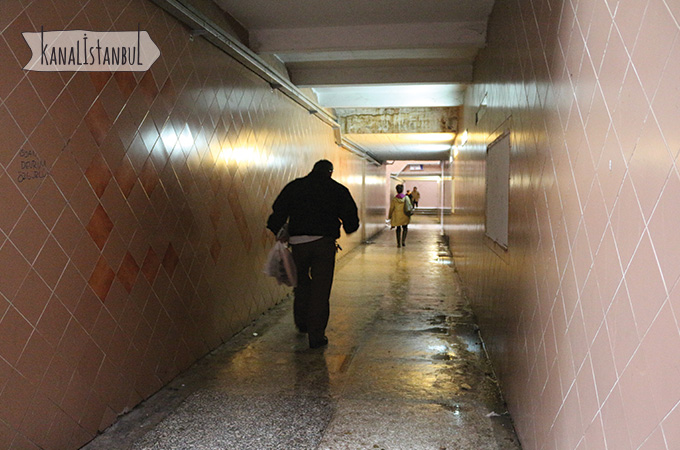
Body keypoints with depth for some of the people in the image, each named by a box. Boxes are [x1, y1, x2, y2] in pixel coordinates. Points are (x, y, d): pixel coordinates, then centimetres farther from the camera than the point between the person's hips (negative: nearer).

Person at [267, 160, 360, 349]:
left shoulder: (294, 186, 9)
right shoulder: (338, 190, 6)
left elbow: (278, 211, 3)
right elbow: (351, 217, 6)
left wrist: (278, 233, 10)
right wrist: (348, 227, 26)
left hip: (298, 242, 2)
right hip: (324, 243, -2)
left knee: (302, 283, 23)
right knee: (320, 290, 2)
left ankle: (302, 323, 35)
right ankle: (316, 336, 4)